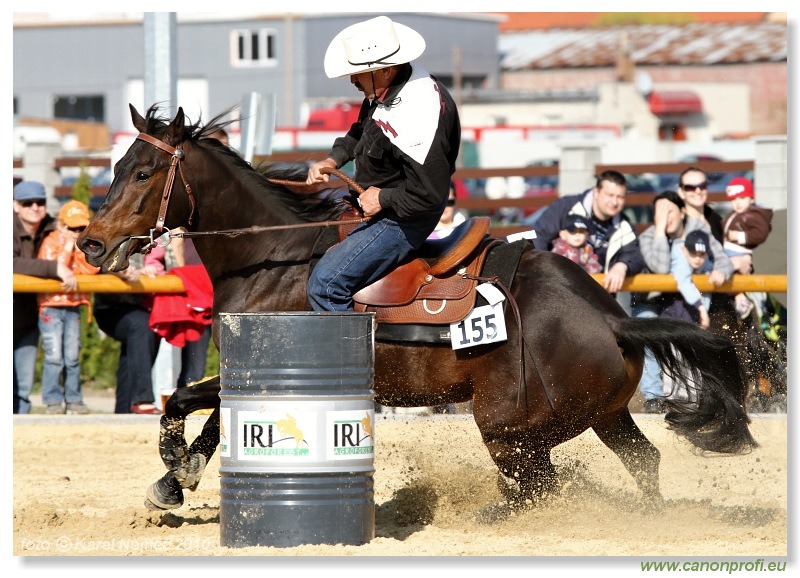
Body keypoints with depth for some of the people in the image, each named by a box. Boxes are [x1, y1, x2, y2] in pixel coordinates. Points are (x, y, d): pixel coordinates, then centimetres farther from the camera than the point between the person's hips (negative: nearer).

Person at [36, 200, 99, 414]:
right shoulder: (51, 243, -4)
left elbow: (91, 270, -1)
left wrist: (80, 249, -8)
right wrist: (68, 247, -15)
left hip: (73, 307, 5)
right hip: (51, 306, -5)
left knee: (73, 356, 5)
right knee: (54, 356, -8)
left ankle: (73, 399, 10)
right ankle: (53, 400, -3)